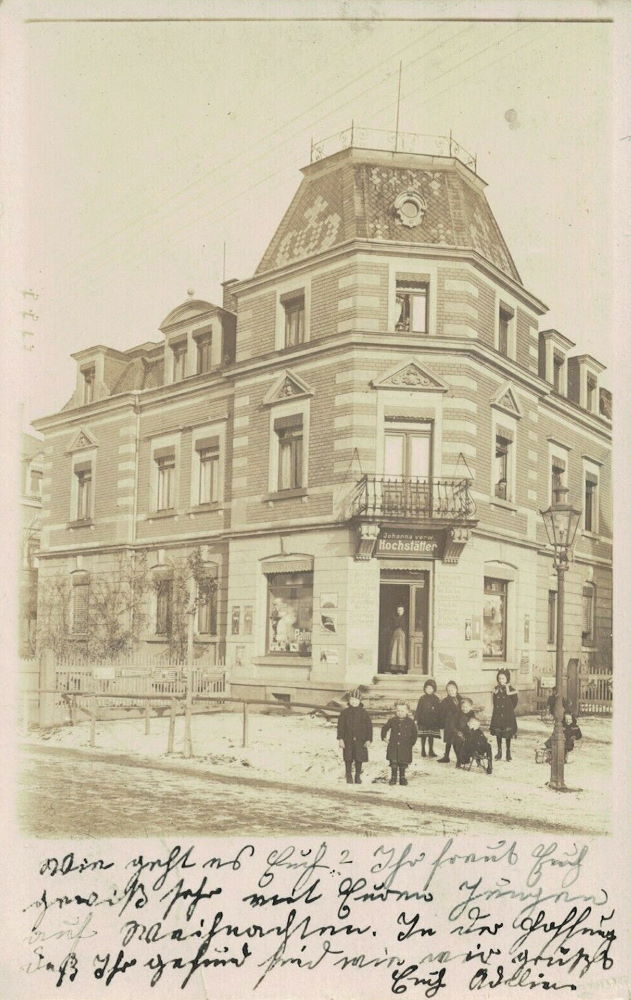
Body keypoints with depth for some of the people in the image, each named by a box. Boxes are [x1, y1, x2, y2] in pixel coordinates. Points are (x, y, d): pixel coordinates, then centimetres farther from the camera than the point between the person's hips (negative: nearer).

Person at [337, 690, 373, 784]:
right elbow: (340, 726, 0)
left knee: (359, 759, 4)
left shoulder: (363, 713, 3)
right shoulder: (344, 712, 2)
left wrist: (368, 739, -2)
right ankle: (349, 777, 15)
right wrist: (340, 739, -8)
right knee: (348, 759, 2)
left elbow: (369, 726, 3)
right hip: (348, 741, 0)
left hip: (360, 740, 0)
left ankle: (358, 776, 19)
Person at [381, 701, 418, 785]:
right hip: (393, 746, 0)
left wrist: (412, 742, 6)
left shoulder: (410, 722, 0)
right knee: (393, 763, -4)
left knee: (403, 764, 4)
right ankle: (393, 778, 6)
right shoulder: (392, 720, 3)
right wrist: (384, 737, 10)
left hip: (405, 747, 0)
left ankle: (402, 778, 18)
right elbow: (384, 728, 16)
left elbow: (414, 733, 10)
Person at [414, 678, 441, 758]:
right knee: (423, 736, 3)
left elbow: (439, 711, 4)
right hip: (423, 721, 0)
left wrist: (439, 720, -1)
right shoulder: (422, 698, 2)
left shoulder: (436, 699, 2)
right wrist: (416, 719, -2)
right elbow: (418, 710, 3)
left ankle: (431, 751, 16)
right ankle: (423, 750, 14)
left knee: (431, 736, 5)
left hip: (433, 721, 0)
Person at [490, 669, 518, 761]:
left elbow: (514, 702, -1)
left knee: (508, 734, 1)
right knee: (498, 733, 7)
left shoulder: (510, 689, -5)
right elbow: (494, 702, 10)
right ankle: (499, 752, 18)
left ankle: (508, 753, 12)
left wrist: (509, 709, 2)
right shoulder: (496, 689, 4)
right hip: (497, 714, 3)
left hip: (508, 715, -3)